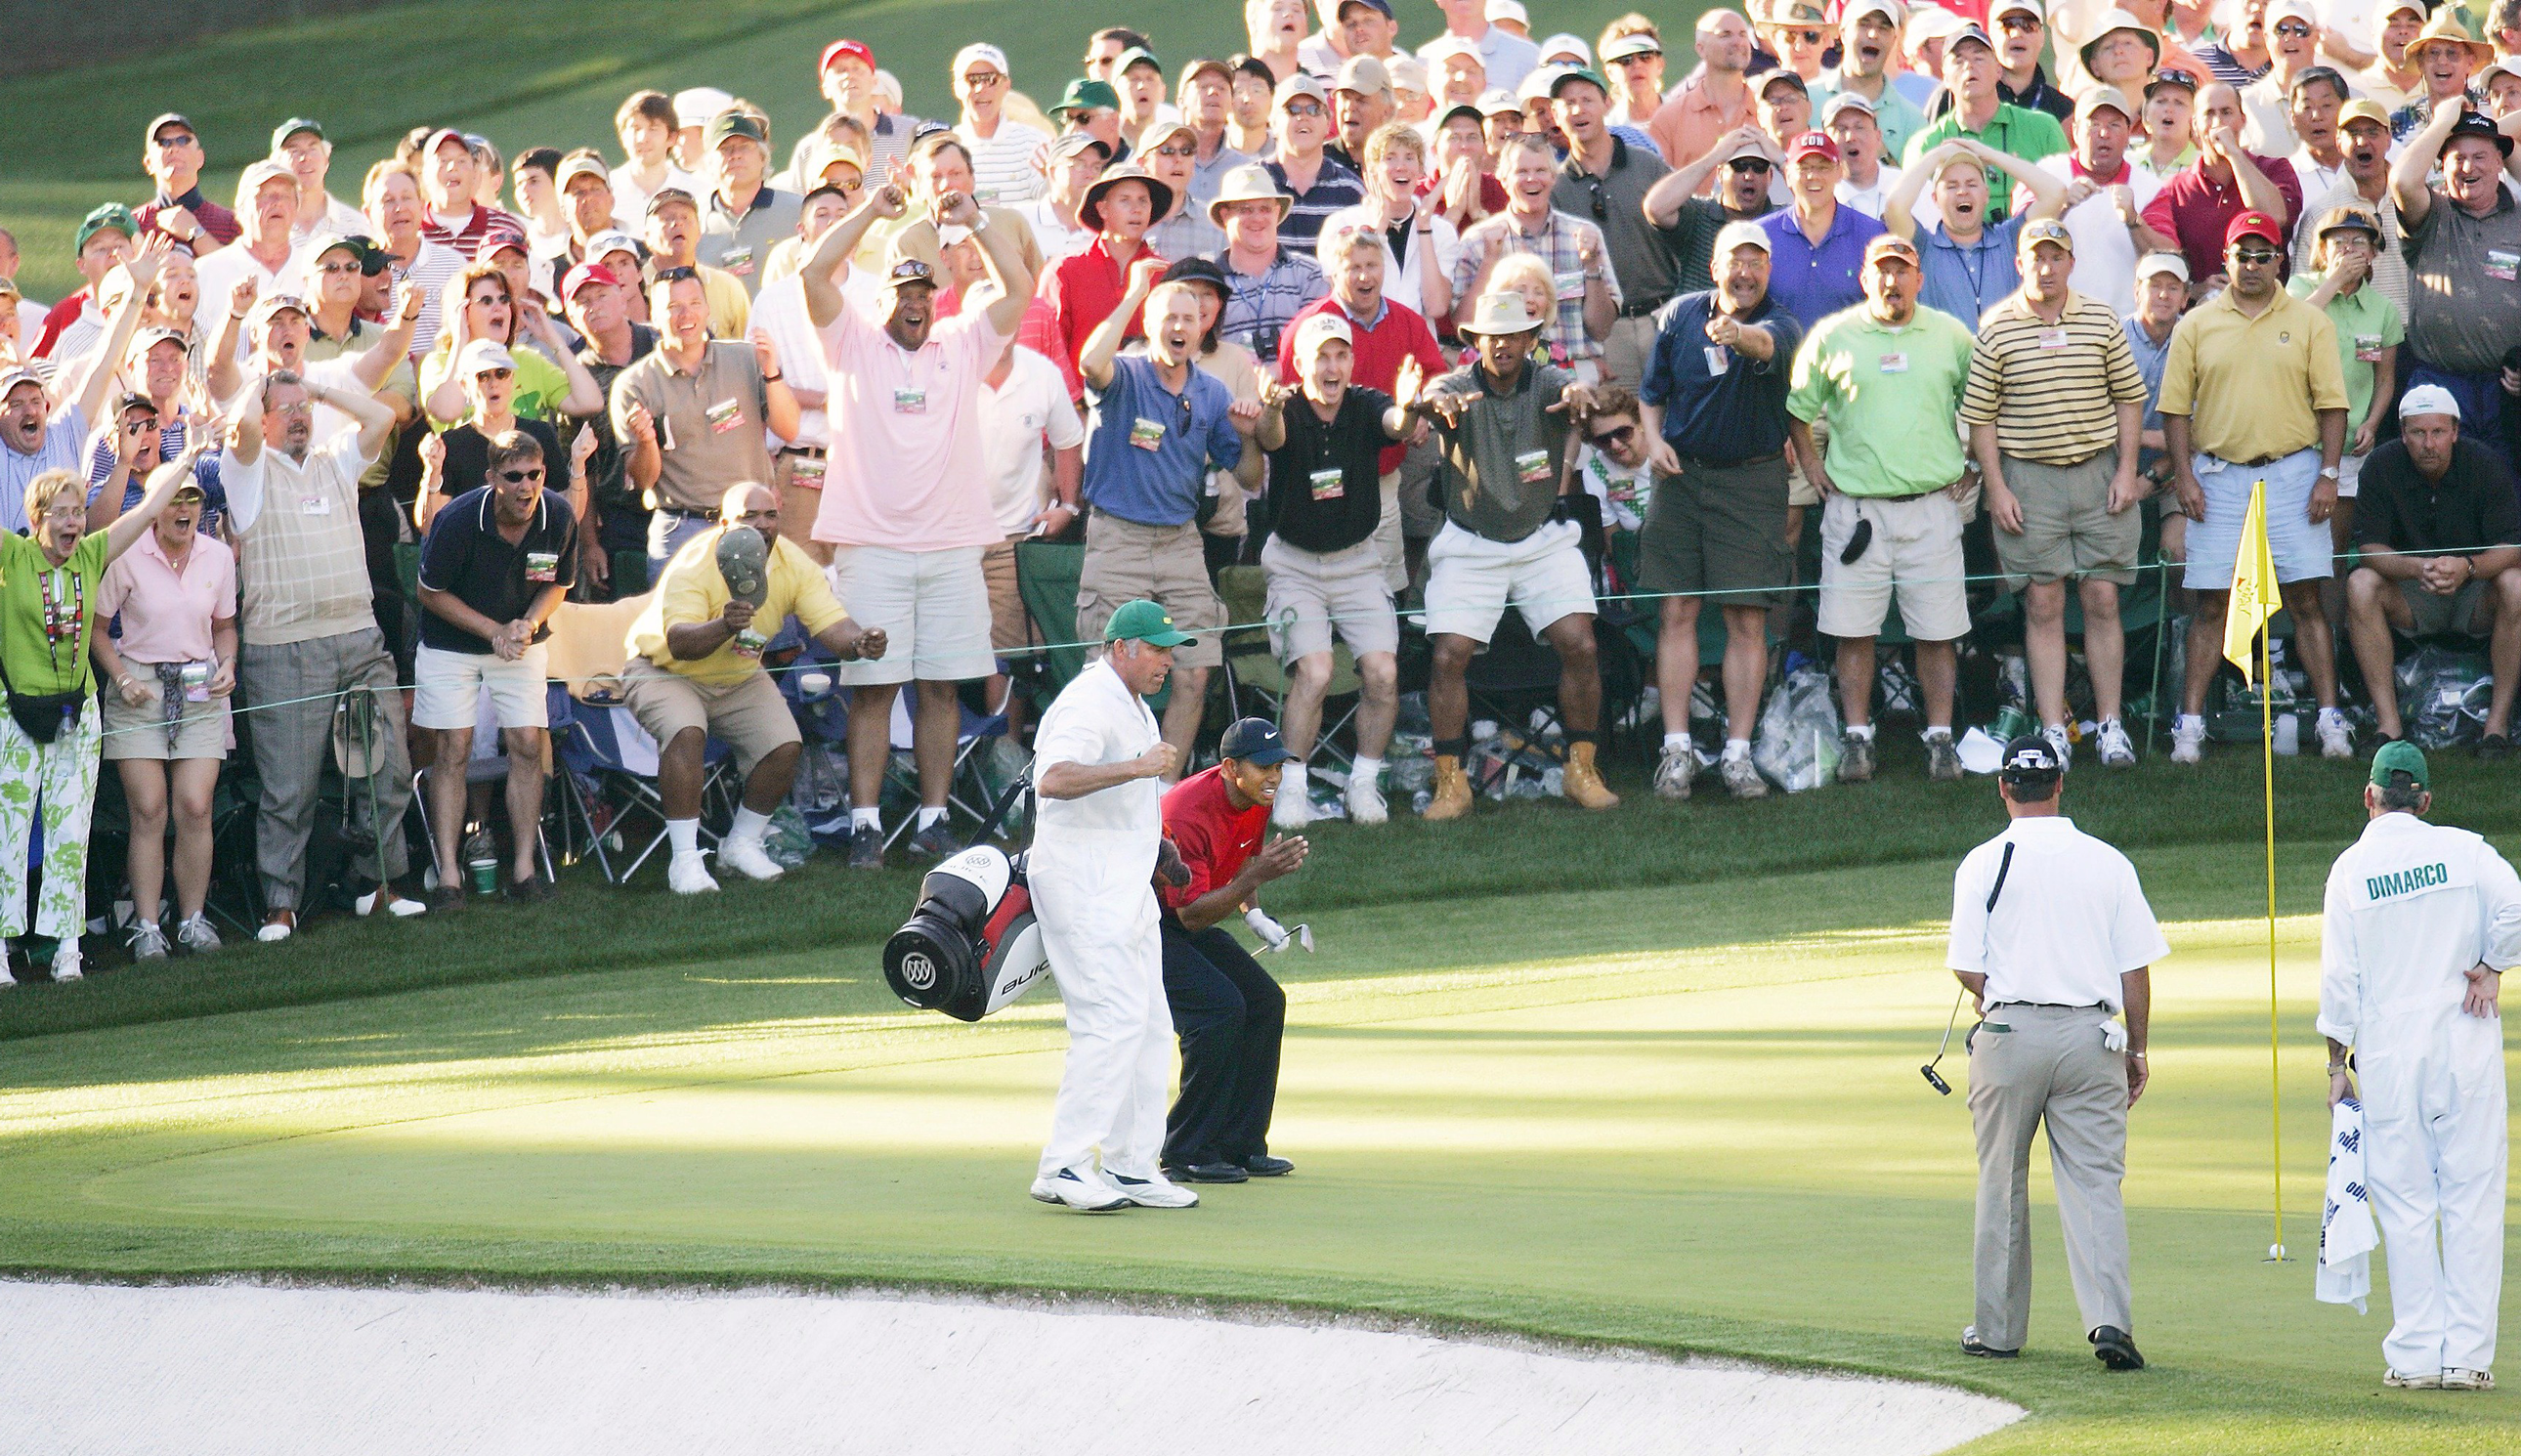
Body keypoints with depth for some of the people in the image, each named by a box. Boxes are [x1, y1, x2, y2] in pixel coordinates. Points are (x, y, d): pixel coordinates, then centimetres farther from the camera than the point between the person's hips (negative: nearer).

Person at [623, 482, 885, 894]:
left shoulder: (793, 564, -11)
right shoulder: (694, 564, -27)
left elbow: (832, 626, -18)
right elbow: (678, 643, -39)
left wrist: (859, 642, -42)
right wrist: (724, 626, -59)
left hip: (740, 679, 5)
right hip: (664, 672, -5)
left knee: (785, 744, -15)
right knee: (686, 732, -33)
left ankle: (741, 843, 7)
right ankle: (684, 859, -27)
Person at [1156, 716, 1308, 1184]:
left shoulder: (1258, 801, -4)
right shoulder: (1188, 812, -31)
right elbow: (1192, 913, -31)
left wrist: (1253, 910, -3)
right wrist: (1256, 876, -40)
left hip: (1187, 919, 9)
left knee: (1265, 1001, 2)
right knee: (1220, 1005, -23)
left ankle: (1240, 1145, 9)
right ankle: (1187, 1156, -17)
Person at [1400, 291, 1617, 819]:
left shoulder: (1545, 382, -7)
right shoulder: (1460, 388, -10)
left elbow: (1571, 388, -30)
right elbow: (1424, 398, -33)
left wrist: (1576, 392, -55)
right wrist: (1434, 401, -58)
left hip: (1545, 540, 1)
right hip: (1470, 546, -1)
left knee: (1580, 646, -11)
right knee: (1449, 656, -12)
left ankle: (1581, 770, 4)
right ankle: (1451, 782, -3)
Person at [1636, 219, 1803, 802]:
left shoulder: (1781, 326, -7)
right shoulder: (1680, 315, 4)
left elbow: (1767, 344, -33)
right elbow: (1652, 389, 16)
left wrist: (1736, 334, -55)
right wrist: (1653, 438, -2)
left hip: (1752, 480, -3)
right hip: (1682, 473, 3)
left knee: (1748, 620, -2)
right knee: (1677, 612, 1)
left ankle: (1738, 753, 2)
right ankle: (1676, 748, 4)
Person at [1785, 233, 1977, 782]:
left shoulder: (1950, 336, 8)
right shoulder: (1832, 336, 4)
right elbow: (1798, 406, 14)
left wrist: (1974, 465, 11)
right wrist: (1811, 464, 7)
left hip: (1933, 504, 1)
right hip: (1855, 505, -1)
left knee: (1938, 632, 1)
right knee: (1854, 631, -1)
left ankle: (1940, 738, 8)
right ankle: (1856, 738, 7)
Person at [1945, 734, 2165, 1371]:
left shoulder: (1984, 864, -3)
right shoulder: (2109, 863, 2)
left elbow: (1966, 968, -4)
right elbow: (2136, 967, 2)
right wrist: (2137, 1050, 12)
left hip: (2009, 1032, -1)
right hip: (2091, 1036, 1)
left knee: (2001, 1186, 10)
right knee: (2094, 1184, 0)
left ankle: (1998, 1329, 16)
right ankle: (2110, 1318, -16)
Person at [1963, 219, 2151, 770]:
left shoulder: (2101, 320, 5)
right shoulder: (1996, 327, 0)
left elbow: (2129, 397, 11)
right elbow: (1979, 415, 2)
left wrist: (2127, 471, 3)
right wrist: (1996, 488, -3)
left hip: (2098, 472, 1)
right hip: (2027, 477, -1)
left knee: (2102, 599, 1)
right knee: (2043, 605, -1)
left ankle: (2111, 725, 7)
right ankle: (2053, 731, 2)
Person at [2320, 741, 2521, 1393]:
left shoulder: (2350, 869, 1)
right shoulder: (2464, 850, 1)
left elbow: (2339, 976, -1)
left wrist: (2338, 1061, 4)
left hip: (2389, 1049, 0)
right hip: (2467, 1044, 0)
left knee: (2406, 1205, 4)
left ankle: (2416, 1356, 1)